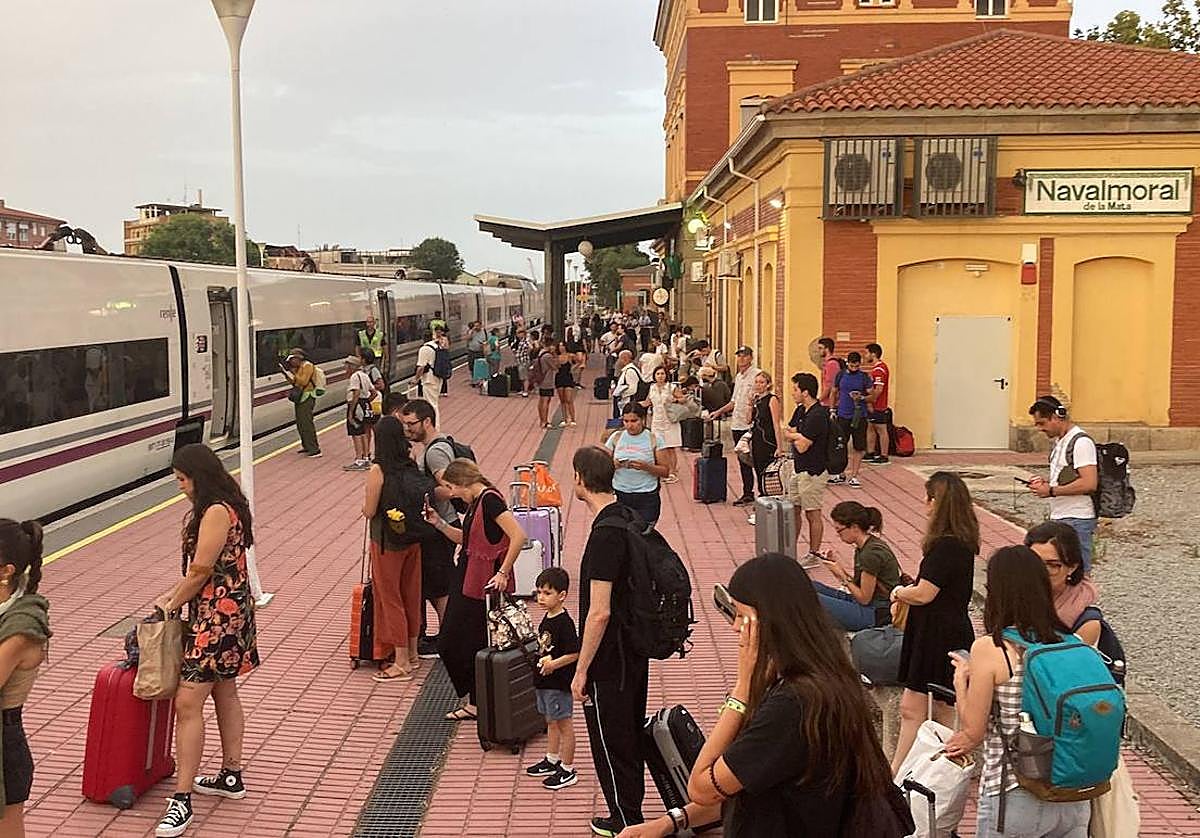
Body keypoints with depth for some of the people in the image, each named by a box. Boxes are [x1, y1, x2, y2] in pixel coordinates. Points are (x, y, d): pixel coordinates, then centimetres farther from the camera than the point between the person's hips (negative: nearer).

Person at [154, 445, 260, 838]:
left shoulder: (216, 512, -20)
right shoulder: (219, 508, 12)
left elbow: (201, 571, -19)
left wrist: (173, 604, -4)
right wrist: (171, 595, 10)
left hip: (219, 615, -11)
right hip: (229, 611, 11)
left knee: (188, 703, -11)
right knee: (224, 692, 20)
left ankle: (181, 800, -9)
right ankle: (231, 776, 34)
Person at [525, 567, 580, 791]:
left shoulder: (564, 623, -21)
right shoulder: (546, 619, 7)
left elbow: (574, 653, -24)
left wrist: (553, 664, -28)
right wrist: (542, 661, 5)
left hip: (559, 682, -9)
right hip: (545, 681, 9)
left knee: (563, 724, 1)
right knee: (551, 722, 21)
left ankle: (568, 770, 10)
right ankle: (552, 760, 36)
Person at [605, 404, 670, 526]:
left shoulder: (653, 439, -1)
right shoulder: (616, 437, 5)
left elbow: (665, 471, -2)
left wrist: (646, 467, -19)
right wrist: (613, 465, -15)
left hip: (647, 498, -1)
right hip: (620, 496, 2)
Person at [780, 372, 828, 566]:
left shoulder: (817, 416, -20)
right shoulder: (800, 411, 10)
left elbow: (802, 446, -22)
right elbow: (786, 433, 8)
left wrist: (794, 437, -3)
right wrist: (798, 436, -11)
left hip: (812, 471, -10)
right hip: (798, 468, 10)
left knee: (812, 514, 0)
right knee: (793, 510, 15)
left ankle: (814, 555, 10)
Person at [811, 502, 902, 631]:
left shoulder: (871, 553, -23)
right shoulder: (863, 547, 6)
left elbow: (864, 598, -18)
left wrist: (843, 577, -11)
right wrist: (837, 565, 2)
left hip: (875, 615, -10)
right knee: (813, 587, 5)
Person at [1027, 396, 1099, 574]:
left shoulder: (1081, 441, -14)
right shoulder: (1059, 441, 16)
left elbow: (1089, 483, -23)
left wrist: (1051, 491, -18)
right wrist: (1045, 483, 7)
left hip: (1076, 520, -10)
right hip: (1059, 518, 10)